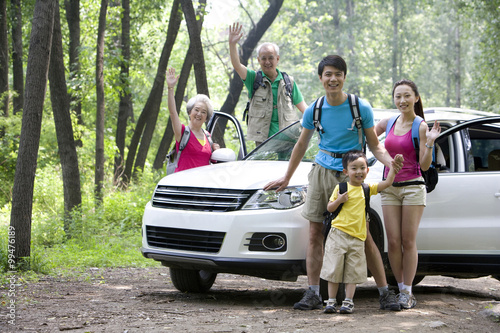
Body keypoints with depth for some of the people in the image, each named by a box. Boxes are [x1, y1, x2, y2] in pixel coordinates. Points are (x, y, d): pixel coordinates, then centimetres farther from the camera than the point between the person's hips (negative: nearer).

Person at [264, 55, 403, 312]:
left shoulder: (361, 108, -5)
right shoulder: (314, 110, 3)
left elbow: (374, 145, 0)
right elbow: (301, 145, 16)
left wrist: (390, 161, -21)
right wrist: (286, 178, 20)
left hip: (351, 175, -3)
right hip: (322, 172, 3)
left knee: (363, 236, -6)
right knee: (315, 234, 0)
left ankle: (385, 293, 1)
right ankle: (313, 294, 5)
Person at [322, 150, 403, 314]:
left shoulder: (367, 188, 11)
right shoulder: (340, 188, 5)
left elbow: (387, 183, 8)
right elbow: (329, 208, 8)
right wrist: (339, 200, -10)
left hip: (357, 238, 2)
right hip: (338, 234, -2)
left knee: (353, 272, 0)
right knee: (334, 269, -1)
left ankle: (348, 301, 5)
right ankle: (331, 301, 5)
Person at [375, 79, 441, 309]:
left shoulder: (420, 127, -4)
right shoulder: (387, 124, 9)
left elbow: (424, 166, -7)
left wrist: (430, 143, -21)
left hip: (413, 187, -4)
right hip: (390, 187, 4)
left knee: (408, 242, -3)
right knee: (393, 242, 0)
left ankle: (407, 292, 3)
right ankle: (401, 289, 11)